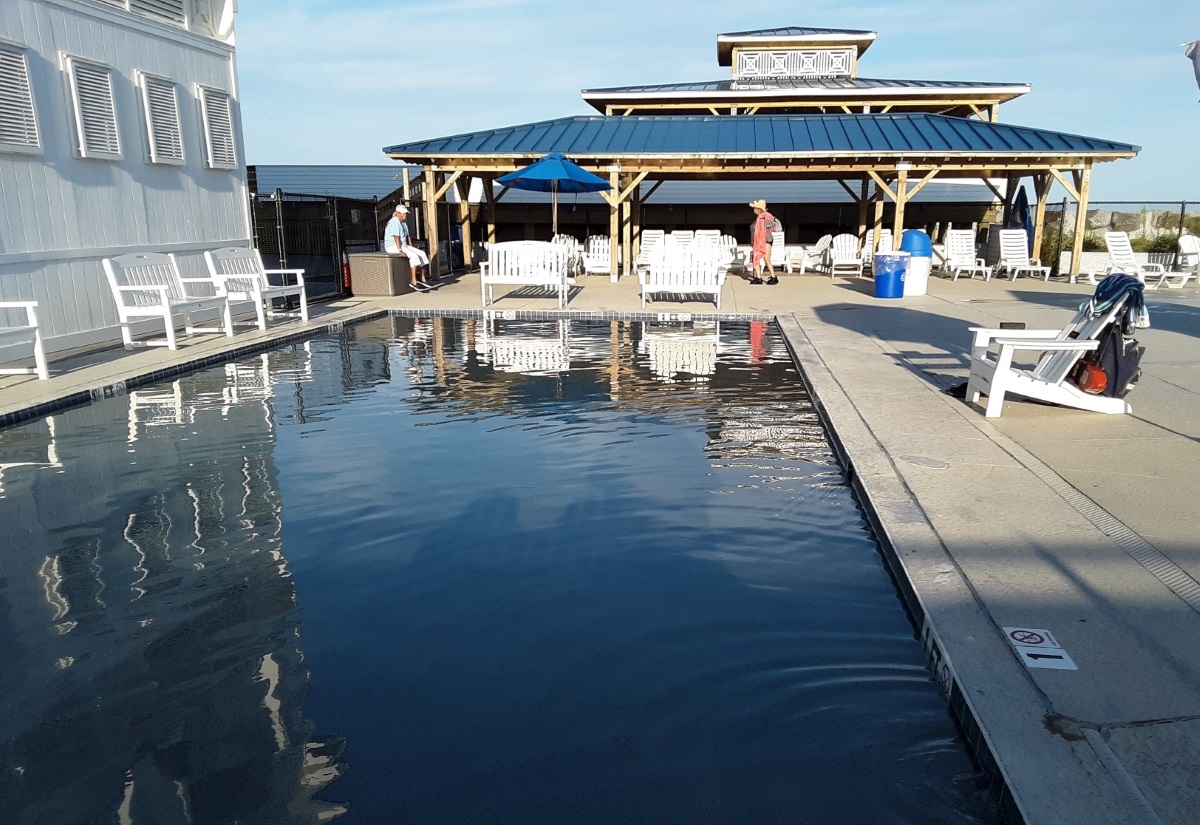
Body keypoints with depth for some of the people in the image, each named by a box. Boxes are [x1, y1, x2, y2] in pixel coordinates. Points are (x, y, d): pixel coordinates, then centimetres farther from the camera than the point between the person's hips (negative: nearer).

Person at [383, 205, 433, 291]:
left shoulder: (404, 222, 14)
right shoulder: (394, 222, -16)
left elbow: (408, 236, 15)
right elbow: (396, 237, -25)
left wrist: (412, 248, 5)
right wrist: (400, 250, -33)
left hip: (403, 245, 10)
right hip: (393, 247, -10)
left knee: (422, 254, -4)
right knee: (414, 255, -29)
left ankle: (422, 279, -7)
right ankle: (414, 282, -31)